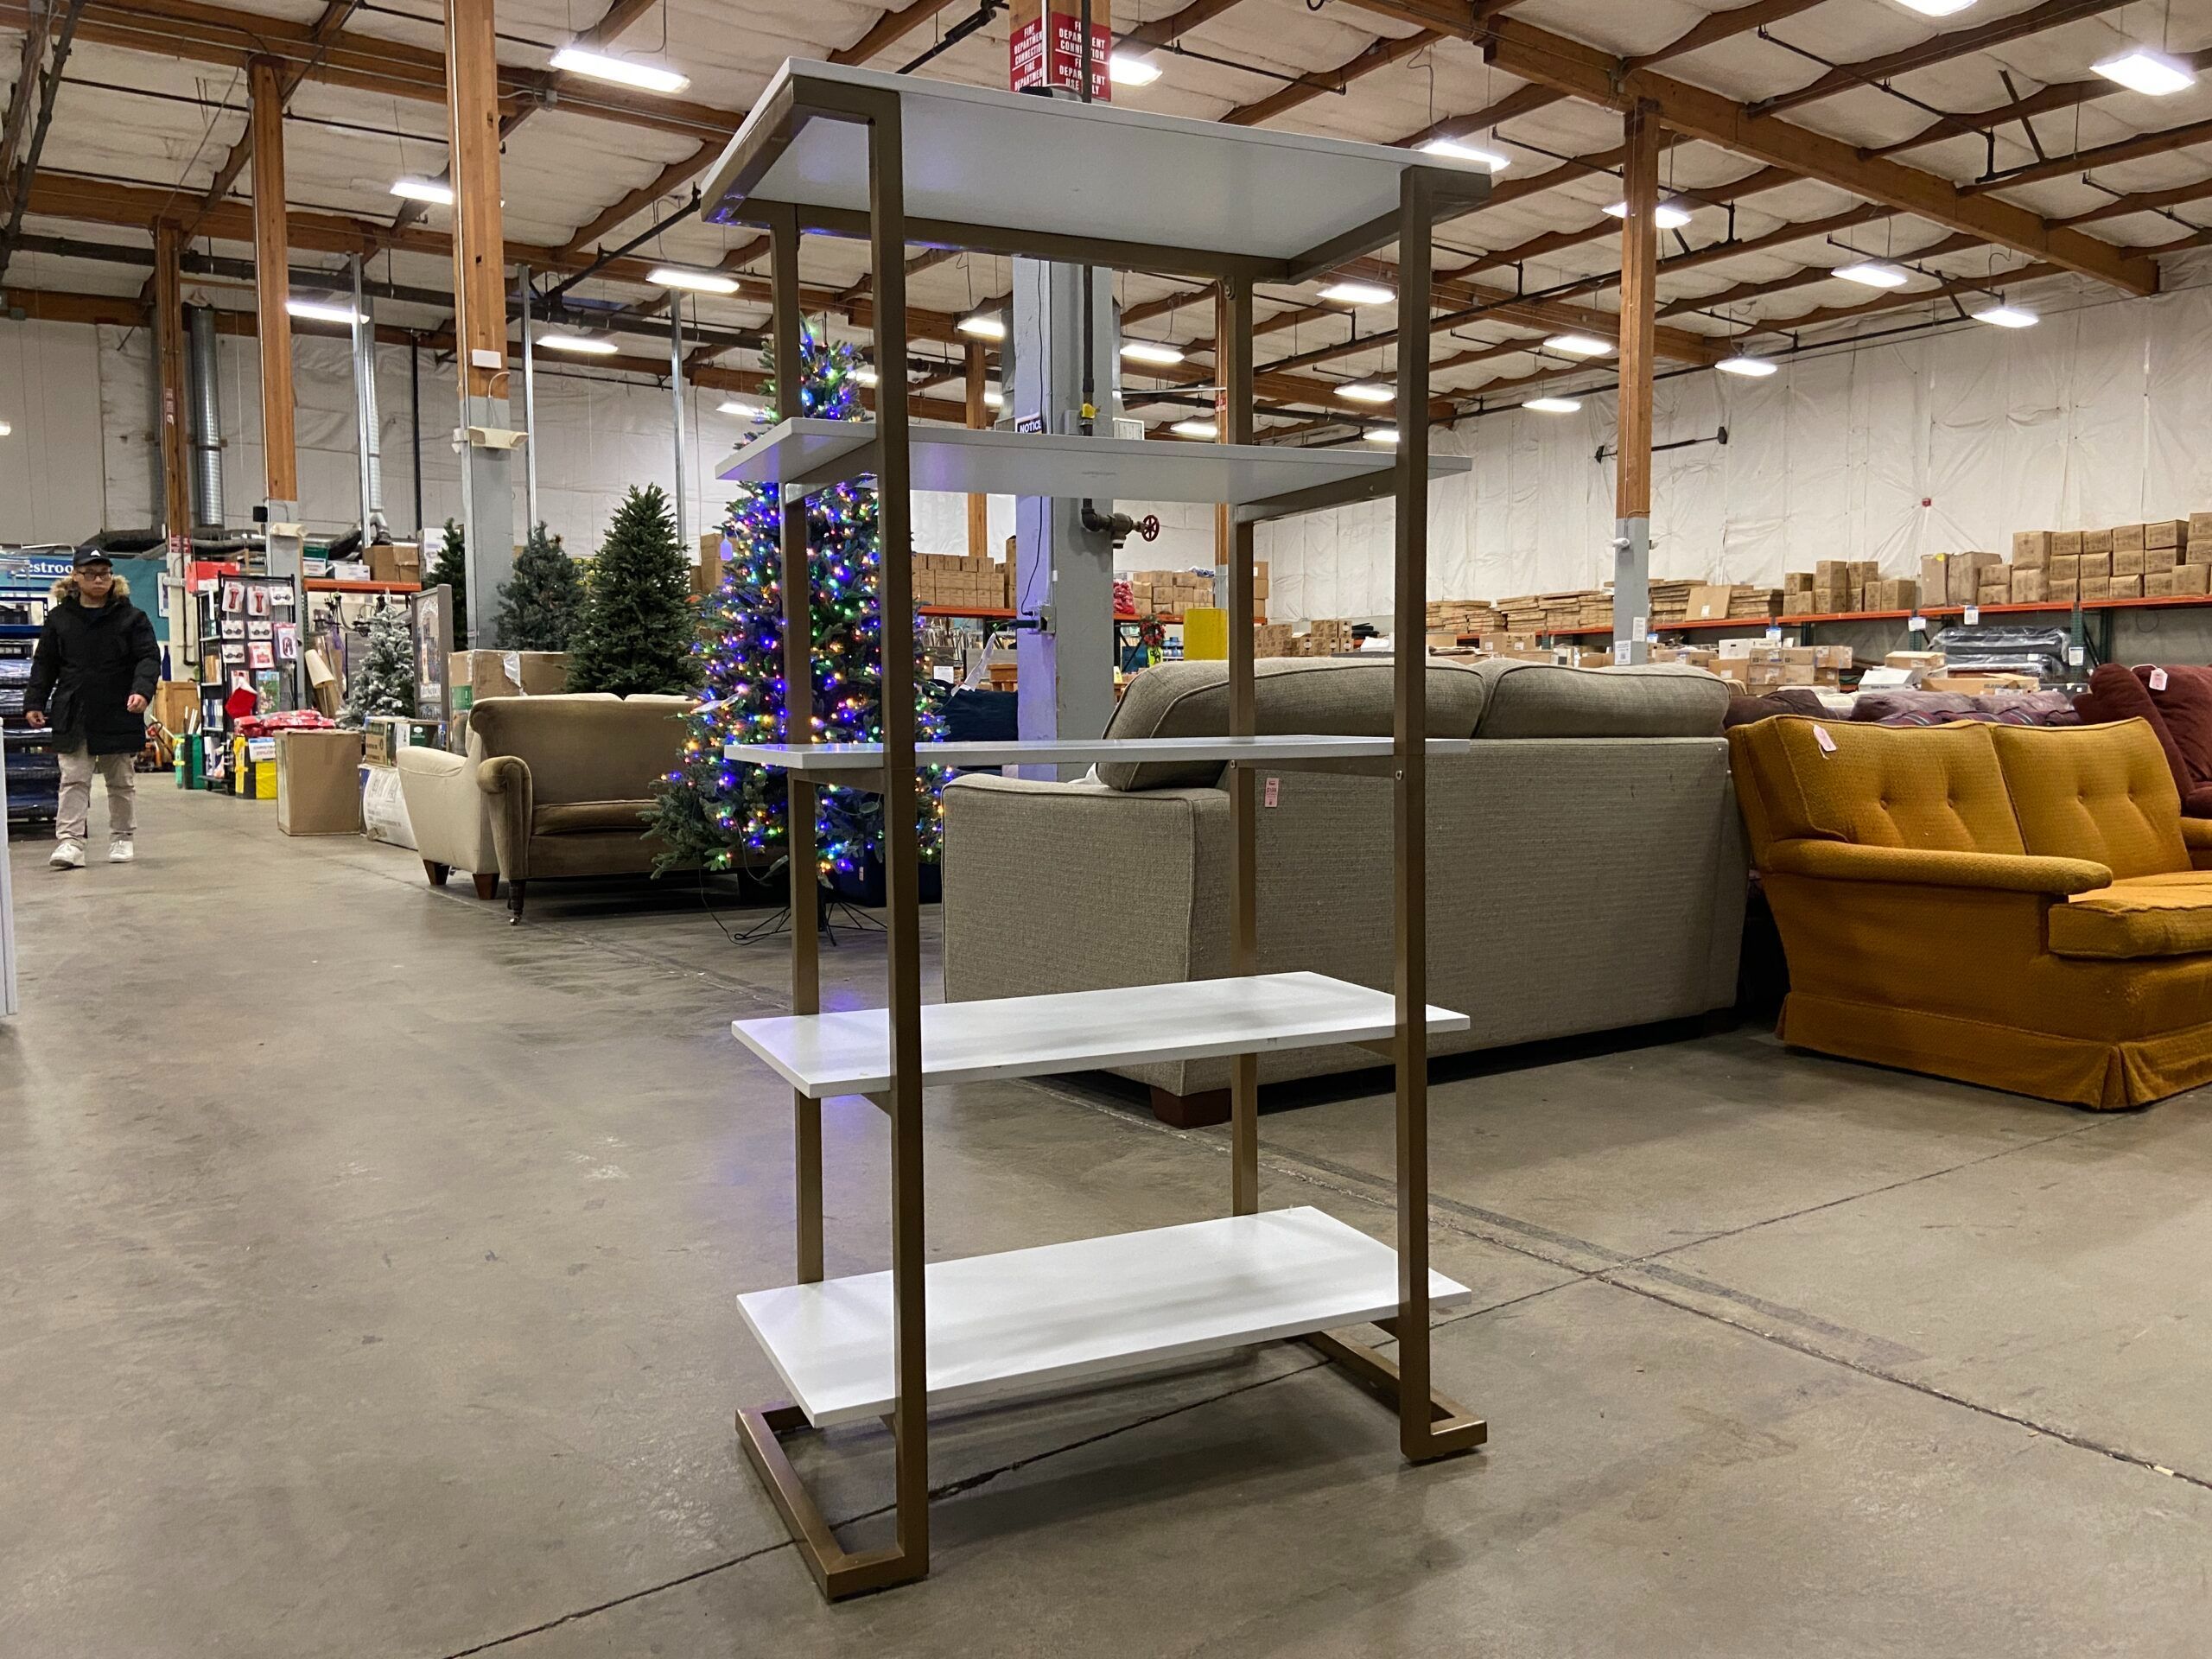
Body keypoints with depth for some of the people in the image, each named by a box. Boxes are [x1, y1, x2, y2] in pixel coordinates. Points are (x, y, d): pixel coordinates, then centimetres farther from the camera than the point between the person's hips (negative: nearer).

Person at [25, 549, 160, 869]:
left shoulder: (132, 617, 1)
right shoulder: (58, 618, 7)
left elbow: (149, 658, -6)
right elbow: (44, 663, 11)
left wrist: (142, 690, -23)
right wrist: (34, 703, 4)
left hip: (119, 715, -1)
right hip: (72, 716, 1)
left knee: (122, 781, 10)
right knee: (73, 780, -3)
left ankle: (121, 839, 21)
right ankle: (69, 842, -6)